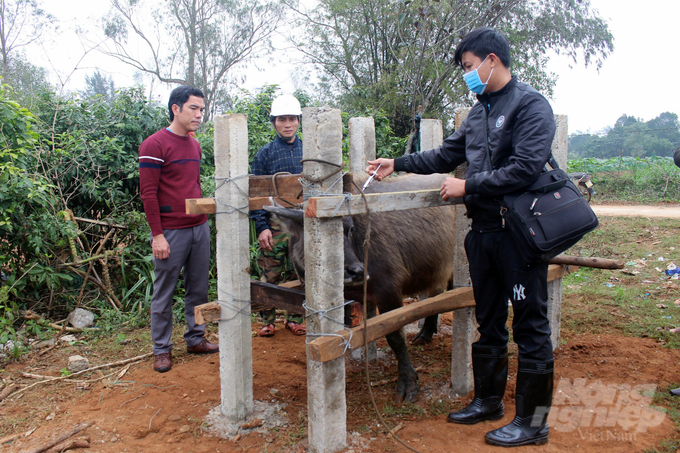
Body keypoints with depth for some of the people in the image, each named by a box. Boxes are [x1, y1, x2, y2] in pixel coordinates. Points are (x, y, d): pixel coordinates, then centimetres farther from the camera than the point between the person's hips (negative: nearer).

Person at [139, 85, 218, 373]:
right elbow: (148, 193, -12)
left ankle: (196, 339, 27)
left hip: (199, 228, 7)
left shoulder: (194, 145, 13)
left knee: (198, 289, 13)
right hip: (171, 232, -7)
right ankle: (162, 349, 17)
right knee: (164, 293, 5)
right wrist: (157, 235, -15)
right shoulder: (154, 145, -9)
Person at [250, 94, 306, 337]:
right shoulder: (264, 154, 4)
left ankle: (295, 318, 23)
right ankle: (267, 321, 18)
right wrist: (261, 227, -8)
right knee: (270, 275, 1)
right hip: (275, 224, -2)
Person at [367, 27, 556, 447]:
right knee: (488, 321, 16)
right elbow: (446, 155, 22)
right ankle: (488, 400, 32)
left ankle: (533, 421, 14)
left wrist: (468, 186, -15)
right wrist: (398, 163, 17)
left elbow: (526, 168, -20)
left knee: (530, 326, 2)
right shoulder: (479, 112, 15)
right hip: (483, 230, 8)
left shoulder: (531, 105, -8)